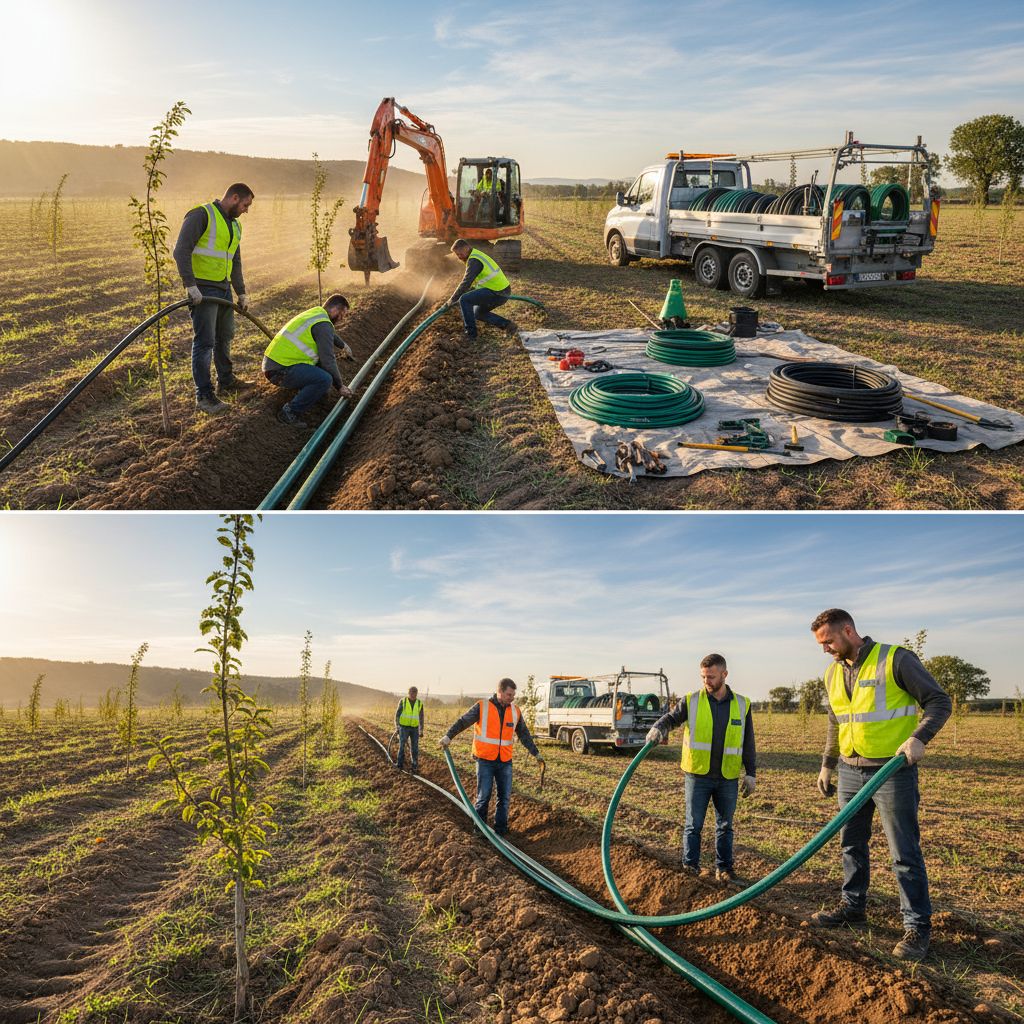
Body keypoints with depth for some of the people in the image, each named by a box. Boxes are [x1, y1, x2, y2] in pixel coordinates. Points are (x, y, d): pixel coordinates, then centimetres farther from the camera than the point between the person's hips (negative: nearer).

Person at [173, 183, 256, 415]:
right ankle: (204, 396, -7)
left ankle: (226, 381, 36)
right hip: (203, 289, -9)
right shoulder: (202, 215, -12)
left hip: (224, 289, 9)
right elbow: (181, 250, -20)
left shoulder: (234, 226, 16)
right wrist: (190, 285, -25)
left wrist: (241, 293, 20)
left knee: (225, 337, 20)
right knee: (205, 341, -9)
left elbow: (235, 263, 25)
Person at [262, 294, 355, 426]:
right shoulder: (323, 324, -15)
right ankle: (290, 412, -14)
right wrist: (340, 387, -5)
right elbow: (328, 361, -16)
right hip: (279, 371, -10)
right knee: (325, 379, -26)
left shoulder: (316, 314, 16)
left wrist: (343, 346, 55)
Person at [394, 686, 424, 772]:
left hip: (414, 728, 2)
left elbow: (421, 717, 7)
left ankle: (415, 766, 7)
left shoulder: (419, 703, 2)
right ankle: (400, 764, -7)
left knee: (415, 747, -1)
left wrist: (421, 731, 5)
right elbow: (397, 714, -5)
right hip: (404, 727, -2)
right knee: (402, 745, -12)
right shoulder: (403, 701, -5)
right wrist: (397, 728, -13)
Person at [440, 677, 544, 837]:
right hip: (485, 761, -4)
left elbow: (524, 735, 16)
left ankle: (501, 829, 17)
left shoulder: (515, 712, 6)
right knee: (483, 796, -1)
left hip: (505, 762, 4)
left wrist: (536, 754, 17)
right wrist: (449, 736, -20)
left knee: (505, 797, 5)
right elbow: (463, 722, -6)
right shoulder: (482, 707, -6)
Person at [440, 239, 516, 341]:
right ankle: (507, 325, 17)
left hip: (497, 293, -10)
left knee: (464, 300, -14)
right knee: (478, 312, 24)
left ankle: (471, 333, -7)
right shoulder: (477, 256, 17)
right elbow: (475, 282, 28)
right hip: (502, 292, 10)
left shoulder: (474, 261, -15)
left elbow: (465, 284, -20)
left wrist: (450, 302, -13)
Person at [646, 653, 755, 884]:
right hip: (697, 776, -1)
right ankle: (690, 867, 14)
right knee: (693, 824, 4)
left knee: (725, 825, 11)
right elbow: (671, 718, -10)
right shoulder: (691, 701, -2)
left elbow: (748, 744, 7)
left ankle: (724, 869, 22)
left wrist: (751, 774, 5)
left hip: (728, 778, 1)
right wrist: (658, 729, -32)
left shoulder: (742, 705, 3)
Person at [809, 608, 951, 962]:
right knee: (851, 844, 16)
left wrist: (918, 737, -26)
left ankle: (918, 927, 10)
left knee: (905, 853, -1)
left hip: (893, 771, -7)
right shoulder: (833, 673, 8)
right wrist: (827, 766, 20)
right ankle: (853, 907, 30)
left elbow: (939, 701, -12)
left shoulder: (895, 659, -13)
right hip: (851, 772, 7)